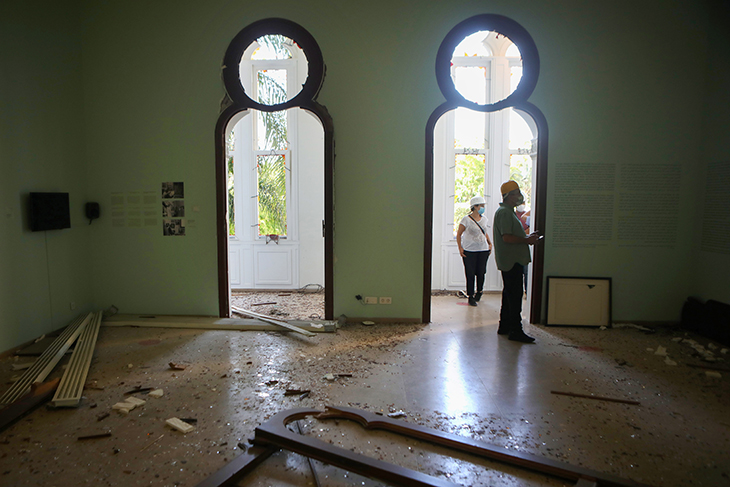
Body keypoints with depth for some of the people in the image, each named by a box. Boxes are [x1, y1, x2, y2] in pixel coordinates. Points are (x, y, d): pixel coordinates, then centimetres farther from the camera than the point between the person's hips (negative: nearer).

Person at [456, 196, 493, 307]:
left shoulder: (484, 219, 10)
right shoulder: (466, 219, -7)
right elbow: (459, 234, -3)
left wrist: (490, 243, 14)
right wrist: (460, 248, -9)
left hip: (483, 250, 4)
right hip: (469, 251, -4)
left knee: (481, 273, 5)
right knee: (470, 274, -2)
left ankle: (479, 292, 28)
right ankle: (470, 296, 8)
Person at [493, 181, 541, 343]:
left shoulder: (508, 211, 20)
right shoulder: (504, 212, -15)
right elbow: (507, 238, -24)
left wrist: (527, 237, 13)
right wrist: (527, 240, -14)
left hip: (513, 261, 11)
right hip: (511, 261, -11)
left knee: (510, 294, 15)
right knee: (515, 295, -8)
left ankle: (505, 326, 23)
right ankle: (515, 330, -3)